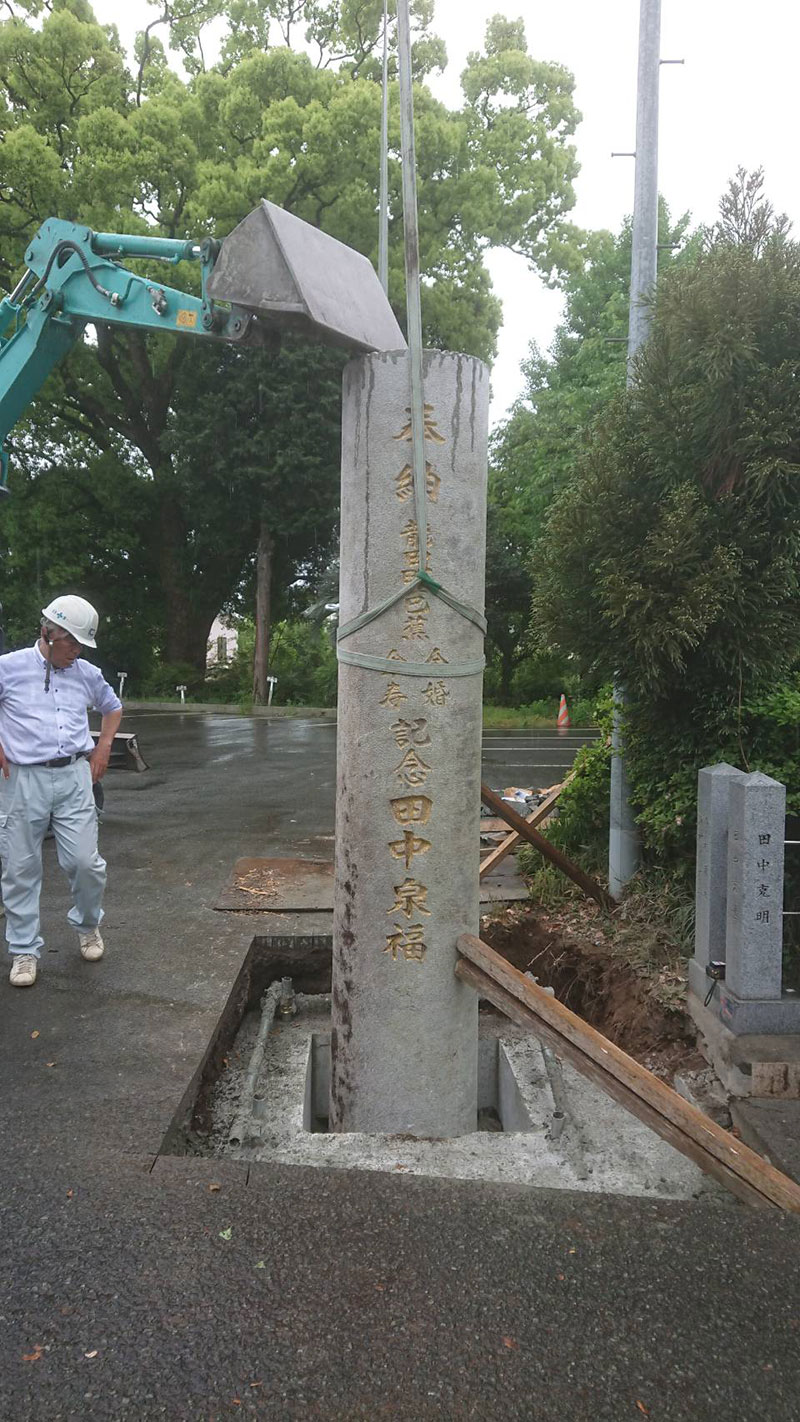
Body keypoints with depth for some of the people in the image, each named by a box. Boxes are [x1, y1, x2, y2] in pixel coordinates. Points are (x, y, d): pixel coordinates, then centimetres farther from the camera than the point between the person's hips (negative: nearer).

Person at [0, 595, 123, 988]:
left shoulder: (87, 674, 10)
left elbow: (113, 707, 28)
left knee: (84, 861, -2)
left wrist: (103, 747, 16)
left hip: (73, 778, 2)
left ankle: (88, 926, 27)